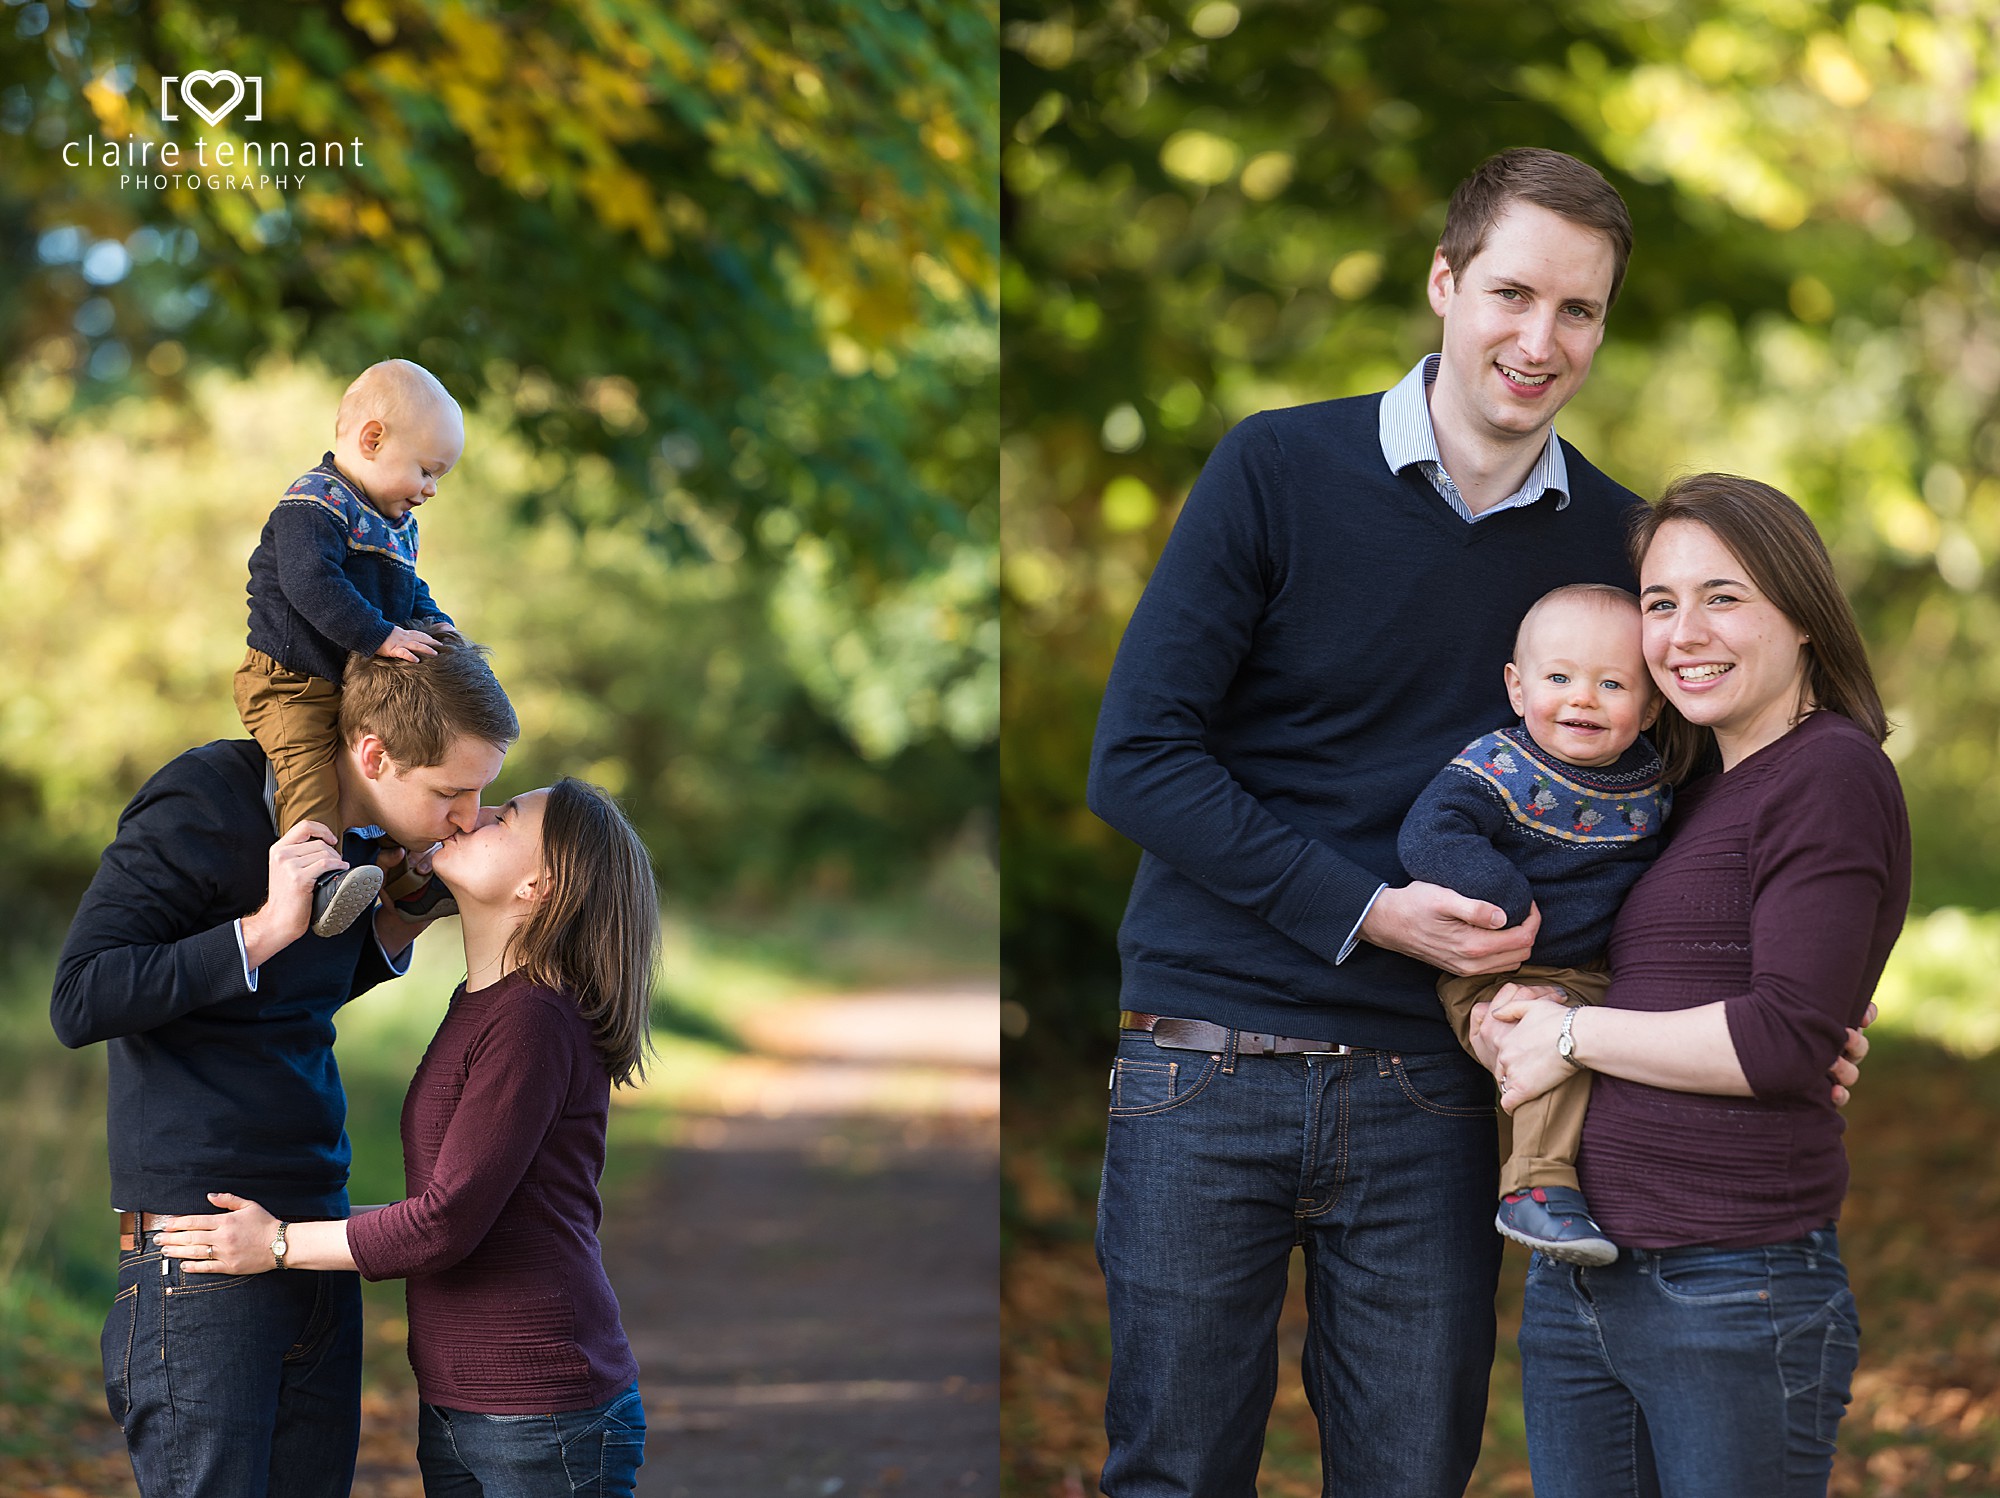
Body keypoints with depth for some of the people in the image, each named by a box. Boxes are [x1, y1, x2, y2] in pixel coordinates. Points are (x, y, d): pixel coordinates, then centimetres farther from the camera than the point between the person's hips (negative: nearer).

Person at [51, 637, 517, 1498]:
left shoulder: (348, 829, 12)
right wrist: (265, 927, -21)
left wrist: (400, 926, 7)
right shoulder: (200, 805, -12)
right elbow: (79, 1003, -15)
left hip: (318, 1232, 8)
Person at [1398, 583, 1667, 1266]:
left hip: (1601, 979, 6)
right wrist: (1509, 901, -27)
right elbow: (1427, 836, -26)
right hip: (1499, 979, -6)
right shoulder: (1498, 769, -12)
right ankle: (1537, 1185, -25)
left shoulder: (1651, 785, 6)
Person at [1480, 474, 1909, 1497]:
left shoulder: (1832, 773, -8)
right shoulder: (1700, 787, 17)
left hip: (1735, 1292, -8)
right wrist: (1506, 1019, 4)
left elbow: (1787, 1040, -17)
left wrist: (1574, 1034, -8)